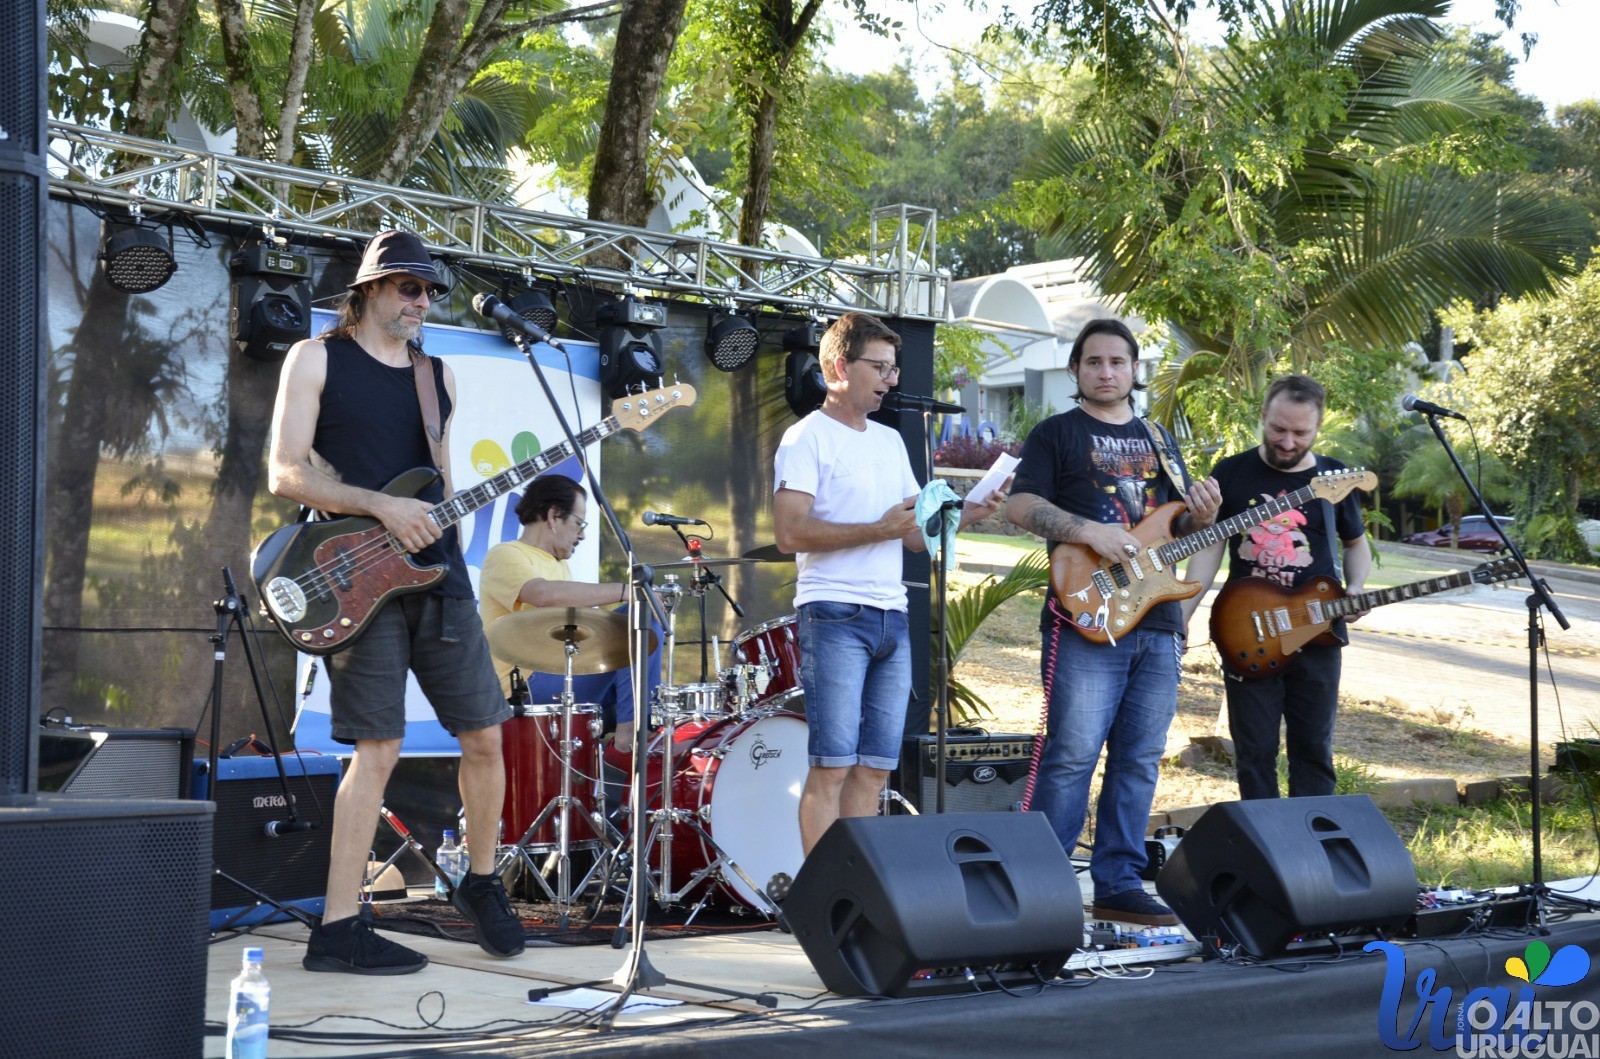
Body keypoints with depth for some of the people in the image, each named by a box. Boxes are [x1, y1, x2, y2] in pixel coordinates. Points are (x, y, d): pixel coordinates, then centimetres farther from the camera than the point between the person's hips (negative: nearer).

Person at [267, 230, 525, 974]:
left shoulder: (437, 375, 17)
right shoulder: (317, 359, 1)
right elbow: (285, 473, -6)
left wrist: (450, 563, 14)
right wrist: (381, 508, -16)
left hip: (435, 576, 6)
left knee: (484, 736, 5)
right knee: (378, 750, -8)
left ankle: (482, 884, 26)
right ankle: (337, 929, -1)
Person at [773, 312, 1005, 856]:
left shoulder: (891, 442, 20)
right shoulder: (806, 439, -3)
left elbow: (915, 535, 21)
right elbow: (791, 533, -15)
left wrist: (963, 515, 2)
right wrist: (879, 530, -18)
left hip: (892, 618, 7)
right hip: (834, 615, -7)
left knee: (874, 767, 6)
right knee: (832, 765, -9)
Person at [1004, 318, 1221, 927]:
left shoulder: (1159, 442, 22)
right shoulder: (1056, 435, 5)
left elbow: (1178, 528, 24)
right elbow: (1021, 505, -7)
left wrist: (1200, 518, 1)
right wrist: (1089, 532, -19)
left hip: (1157, 625, 6)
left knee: (1139, 762, 6)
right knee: (1071, 757, -10)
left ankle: (1118, 886, 13)